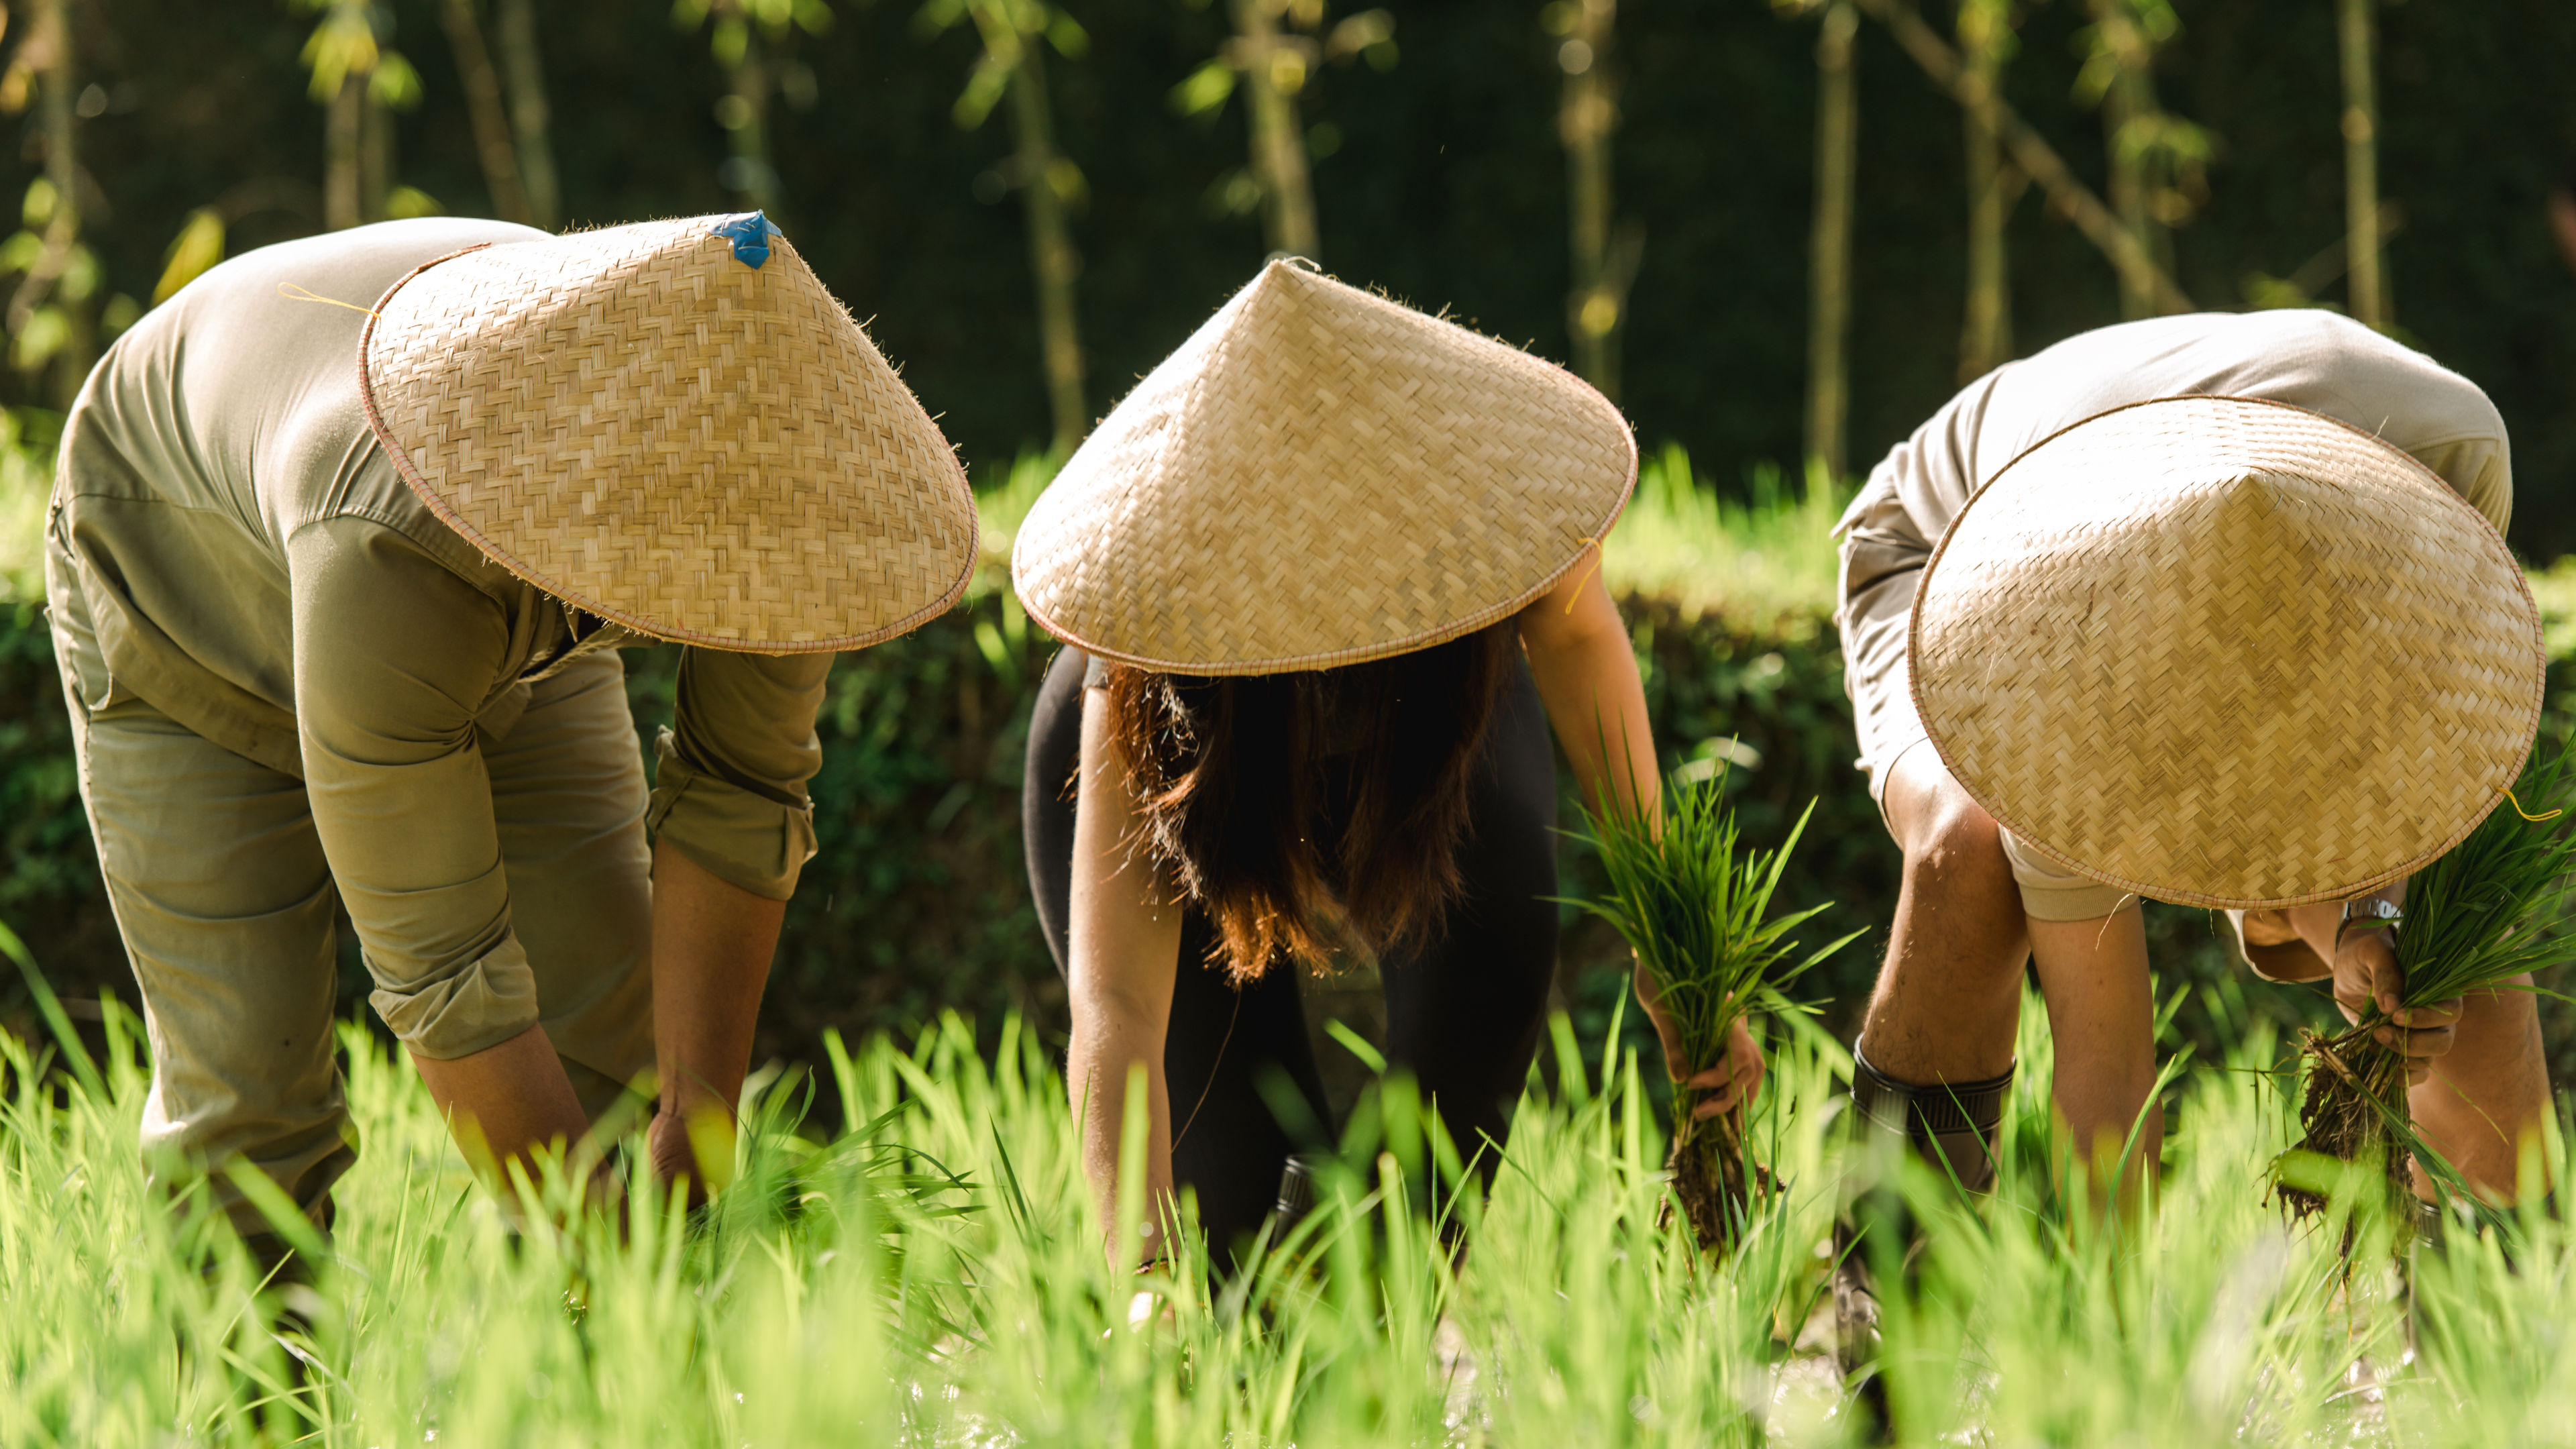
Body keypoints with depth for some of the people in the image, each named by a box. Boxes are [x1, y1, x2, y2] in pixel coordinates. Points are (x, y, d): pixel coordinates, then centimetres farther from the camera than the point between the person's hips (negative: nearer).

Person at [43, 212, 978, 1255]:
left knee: (611, 1063, -7)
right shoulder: (392, 560, -47)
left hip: (516, 627, 4)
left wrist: (698, 1127, -21)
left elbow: (740, 794, -15)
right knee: (247, 1103, -12)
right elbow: (439, 975, -39)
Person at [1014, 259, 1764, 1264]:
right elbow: (1115, 1010, -50)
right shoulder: (1136, 699, -45)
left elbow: (1575, 629, -14)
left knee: (1490, 926, -30)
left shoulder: (1503, 486, -39)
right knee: (1232, 1202, -11)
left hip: (1431, 707, 2)